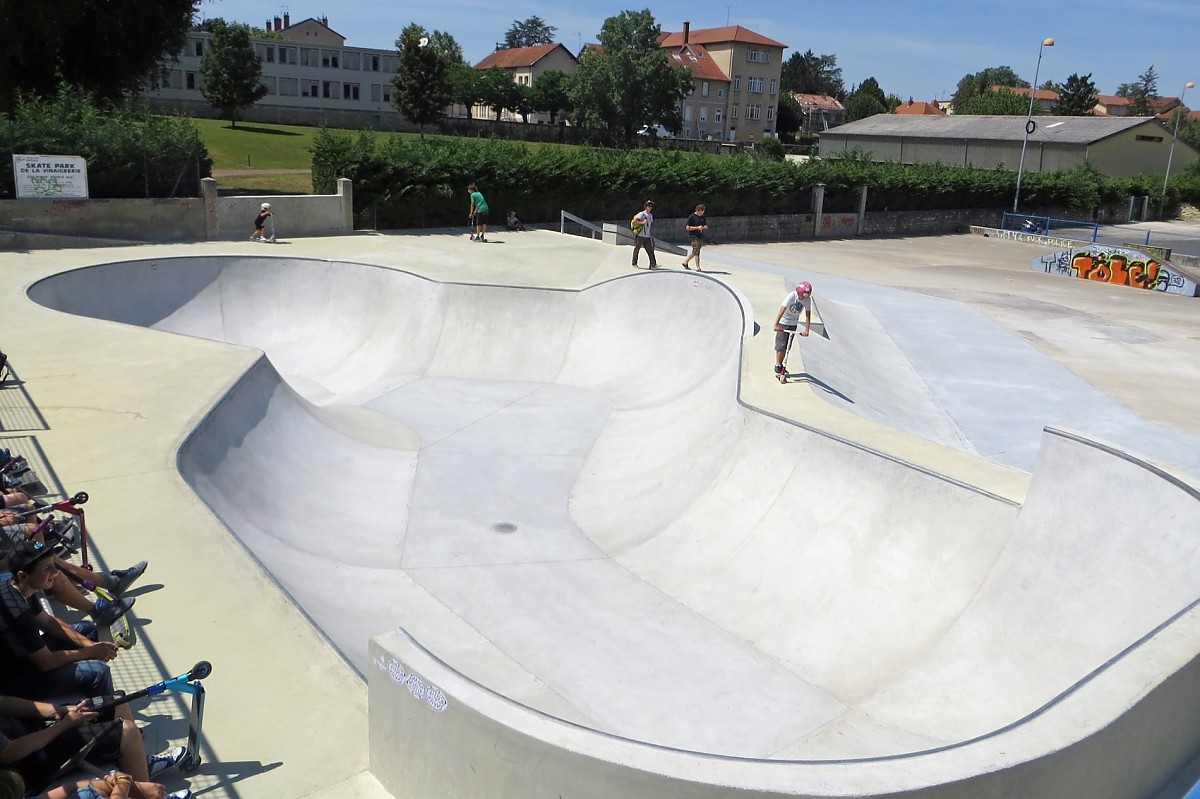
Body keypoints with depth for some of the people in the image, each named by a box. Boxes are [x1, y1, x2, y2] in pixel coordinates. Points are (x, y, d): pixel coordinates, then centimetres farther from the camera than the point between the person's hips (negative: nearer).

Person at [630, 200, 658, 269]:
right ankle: (634, 264, 13)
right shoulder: (641, 214, -9)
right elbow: (633, 221, -19)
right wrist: (642, 222, -23)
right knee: (636, 250, 3)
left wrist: (651, 235, 18)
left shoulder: (651, 215, 15)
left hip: (647, 237, 7)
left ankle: (653, 264, -3)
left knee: (650, 250, -1)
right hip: (640, 236, -7)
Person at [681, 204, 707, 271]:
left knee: (694, 252, 12)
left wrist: (705, 227, -4)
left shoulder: (703, 217, 11)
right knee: (696, 252, -9)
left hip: (701, 237, 7)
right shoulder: (692, 217, -8)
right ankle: (698, 268, -8)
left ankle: (685, 262, 30)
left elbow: (706, 226, 22)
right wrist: (697, 227, -18)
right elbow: (687, 227, -10)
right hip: (694, 236, -7)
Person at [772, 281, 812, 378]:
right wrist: (776, 325, -42)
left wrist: (806, 330, -22)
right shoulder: (791, 296, -27)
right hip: (783, 322, -4)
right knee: (781, 345, -7)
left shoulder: (808, 299, -15)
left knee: (787, 346, 9)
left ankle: (780, 365, 23)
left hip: (793, 323, 4)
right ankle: (777, 367, 0)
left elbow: (808, 314, -14)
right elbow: (782, 310, -34)